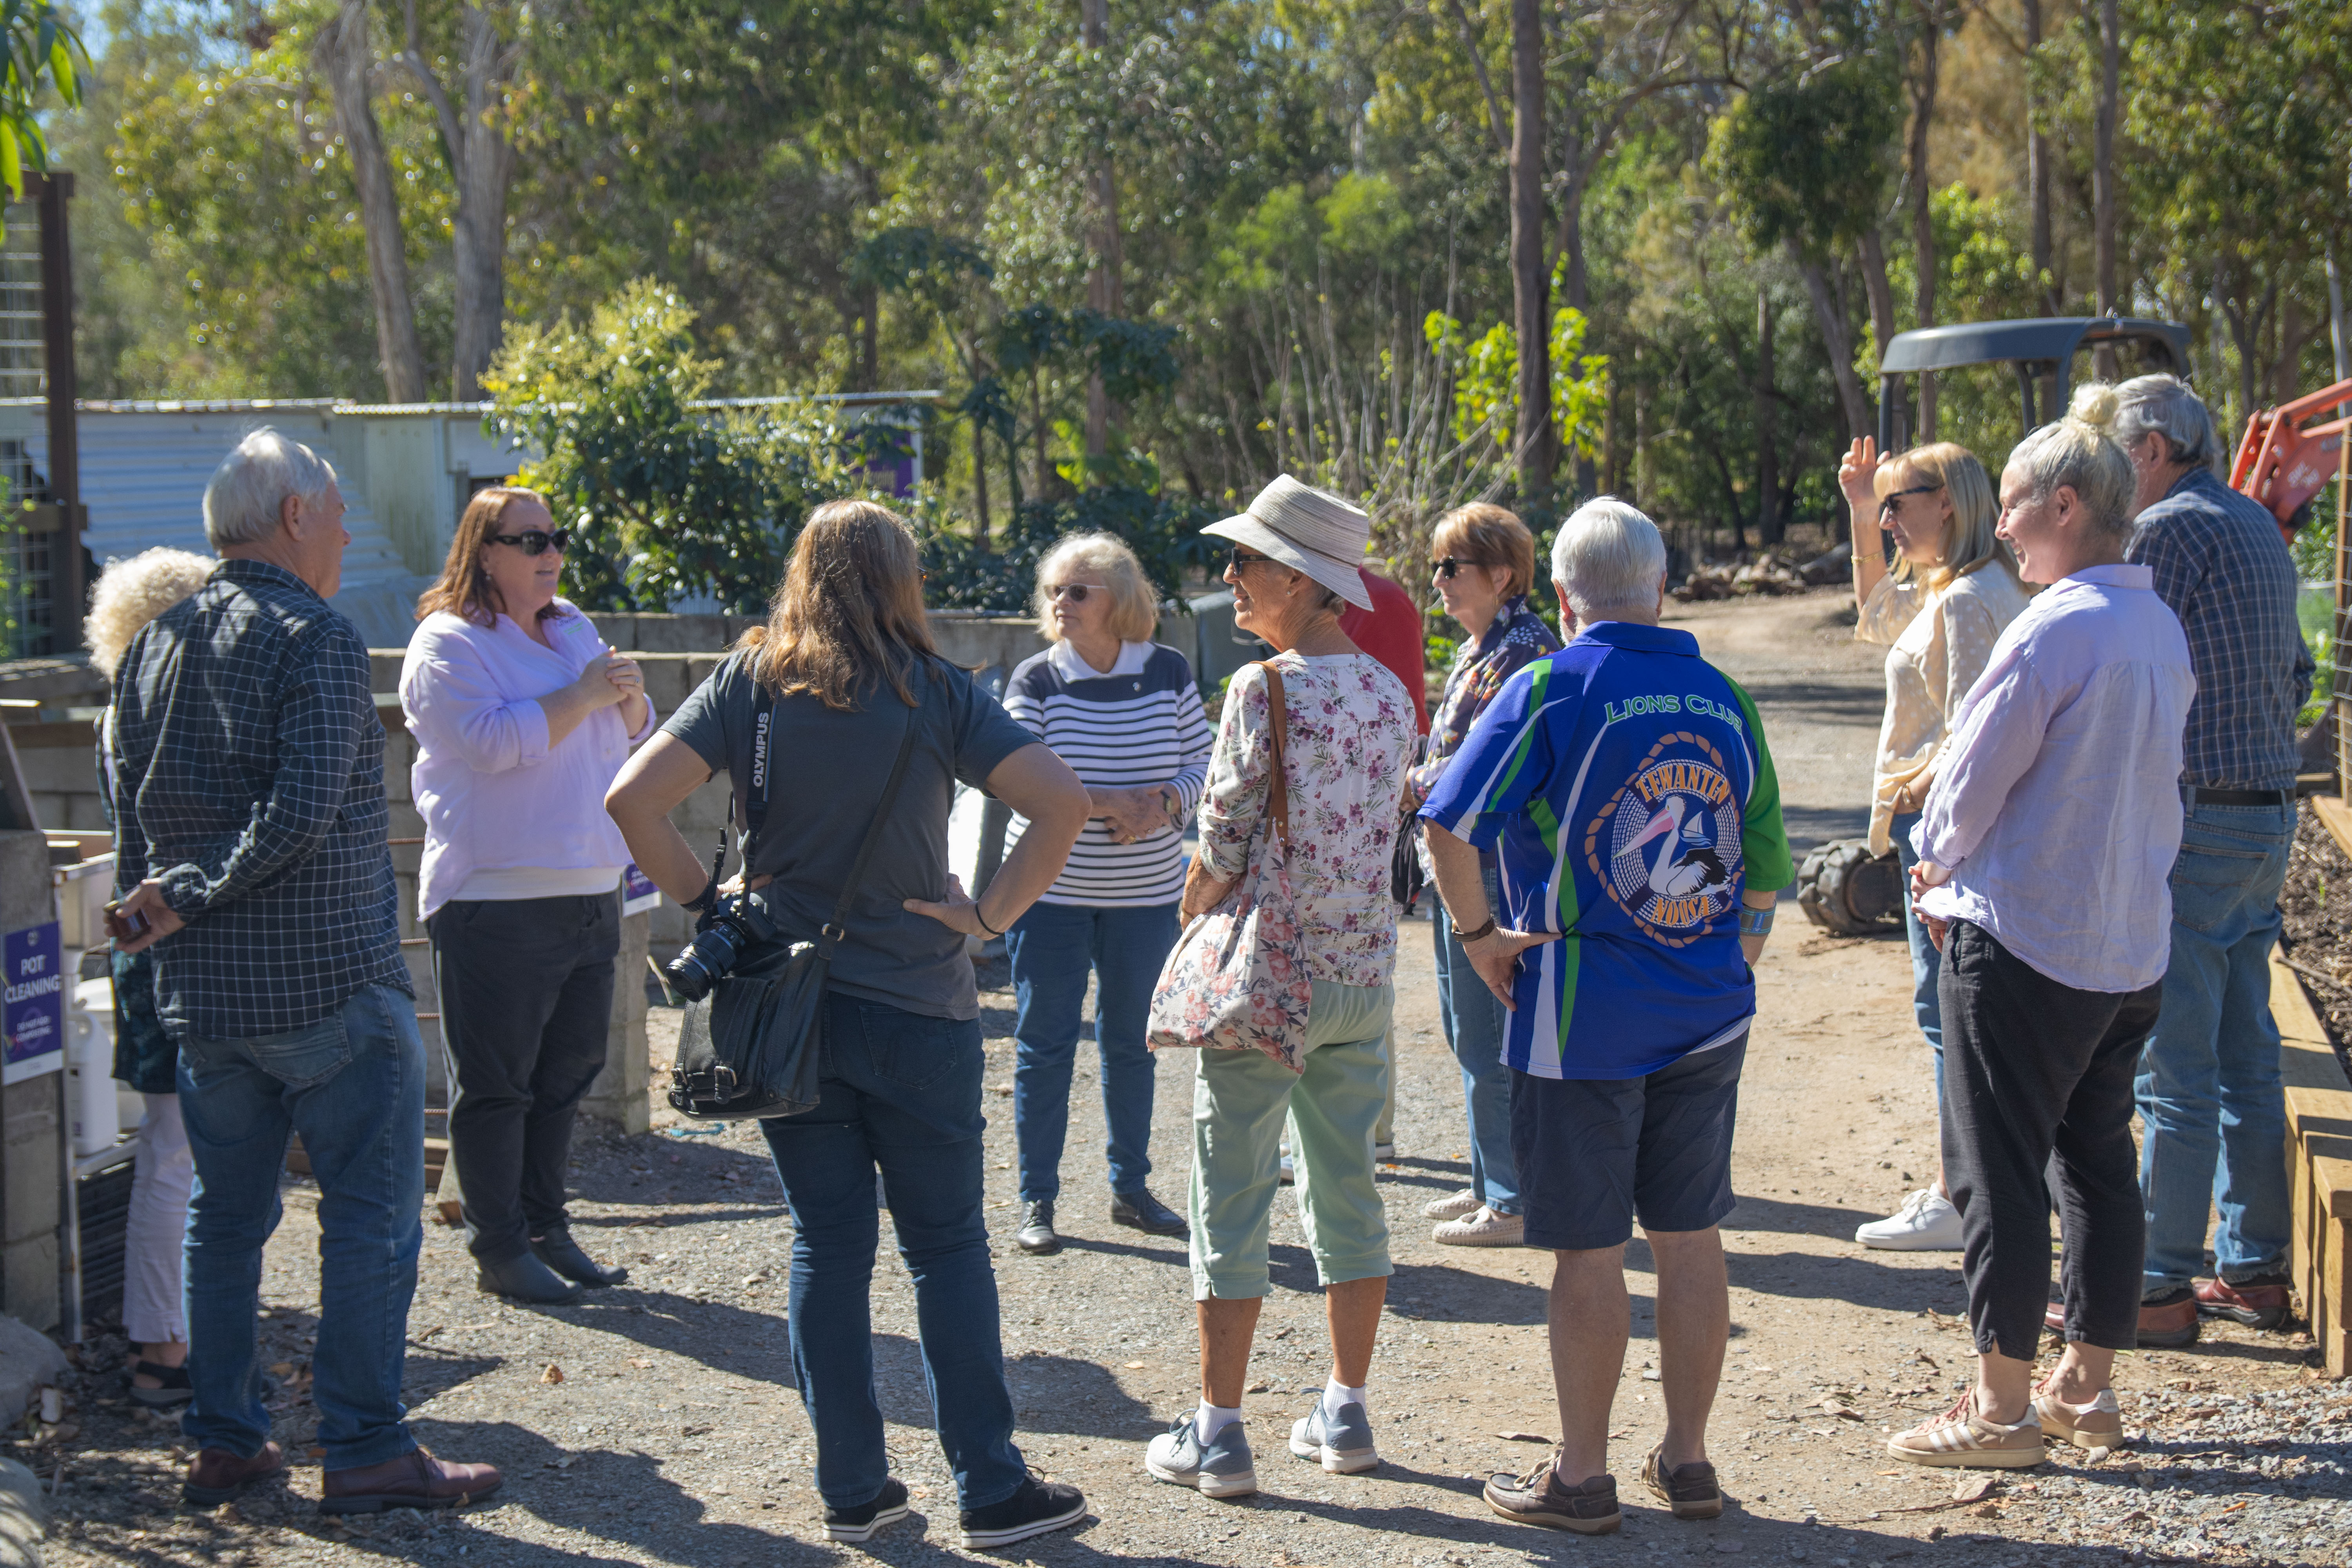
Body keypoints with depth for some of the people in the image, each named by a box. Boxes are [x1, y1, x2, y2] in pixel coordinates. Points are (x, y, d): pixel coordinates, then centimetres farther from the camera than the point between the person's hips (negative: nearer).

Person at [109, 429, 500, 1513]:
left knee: (226, 1213, 16)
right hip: (328, 980, -7)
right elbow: (304, 808, -21)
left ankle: (223, 1440, 20)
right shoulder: (315, 638, -11)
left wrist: (159, 910, 18)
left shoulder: (153, 647, 11)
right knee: (371, 1213, 0)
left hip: (199, 990, 7)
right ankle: (364, 1450, 2)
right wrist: (194, 900, -13)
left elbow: (130, 815, 13)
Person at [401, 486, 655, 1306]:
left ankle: (545, 1229, 23)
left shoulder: (571, 628, 16)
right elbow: (493, 740, -21)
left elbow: (635, 734, 19)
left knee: (566, 1071, 12)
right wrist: (583, 694, -17)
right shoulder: (447, 644, -7)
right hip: (495, 897, -8)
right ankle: (499, 1250, 6)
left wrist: (627, 695, -3)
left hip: (588, 891, 8)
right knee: (495, 1083, -1)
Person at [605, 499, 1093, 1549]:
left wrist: (704, 902, 0)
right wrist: (992, 913, -6)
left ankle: (851, 1490, 16)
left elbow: (633, 802, -9)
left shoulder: (748, 685, 0)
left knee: (827, 1247, 10)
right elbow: (1062, 803, -13)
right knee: (947, 1248, 7)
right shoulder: (935, 693, -4)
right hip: (918, 1010, -2)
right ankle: (991, 1491, 11)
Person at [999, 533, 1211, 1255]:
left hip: (1145, 895, 2)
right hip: (1051, 890, -2)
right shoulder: (1036, 679, -6)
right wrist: (1105, 802, -24)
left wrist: (1161, 803, -18)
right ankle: (1037, 1201, 8)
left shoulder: (1168, 672, 0)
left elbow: (1202, 764, 3)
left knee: (1130, 1041, 11)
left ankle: (1131, 1190, 24)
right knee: (1045, 1042, 0)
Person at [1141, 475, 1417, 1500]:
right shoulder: (1388, 693, 5)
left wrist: (1190, 937, 4)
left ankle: (1218, 1435, 6)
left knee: (1233, 1205, 2)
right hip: (1362, 975, 6)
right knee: (1349, 1194, 14)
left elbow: (1221, 853, -13)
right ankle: (1345, 1416, 21)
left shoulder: (1264, 691, -15)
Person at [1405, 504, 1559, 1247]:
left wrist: (1411, 781, -10)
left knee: (1488, 1039, -4)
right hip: (1461, 862, 10)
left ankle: (1514, 1203, 3)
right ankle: (1492, 1181, 27)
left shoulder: (1521, 650, -16)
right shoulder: (1481, 647, 15)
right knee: (1468, 1029, 17)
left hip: (1492, 870, -10)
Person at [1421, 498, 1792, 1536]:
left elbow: (1449, 824, -19)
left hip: (1583, 1013, -5)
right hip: (1709, 1015, 5)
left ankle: (1581, 1476, 13)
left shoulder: (1550, 690, -9)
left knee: (1588, 1250, 3)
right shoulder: (1723, 698, 5)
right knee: (1690, 1235, 13)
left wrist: (1479, 931, -6)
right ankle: (1688, 1461, 23)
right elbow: (1768, 864, 9)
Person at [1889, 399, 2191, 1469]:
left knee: (1999, 1174, 0)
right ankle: (2087, 1388, 21)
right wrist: (1964, 870, 18)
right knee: (2097, 1161, 15)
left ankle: (2002, 1409, 4)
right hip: (2133, 941, 8)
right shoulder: (2162, 629, 8)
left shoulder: (2053, 630, -19)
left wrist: (1937, 869, 9)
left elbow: (1972, 780, -12)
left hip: (2024, 941, -8)